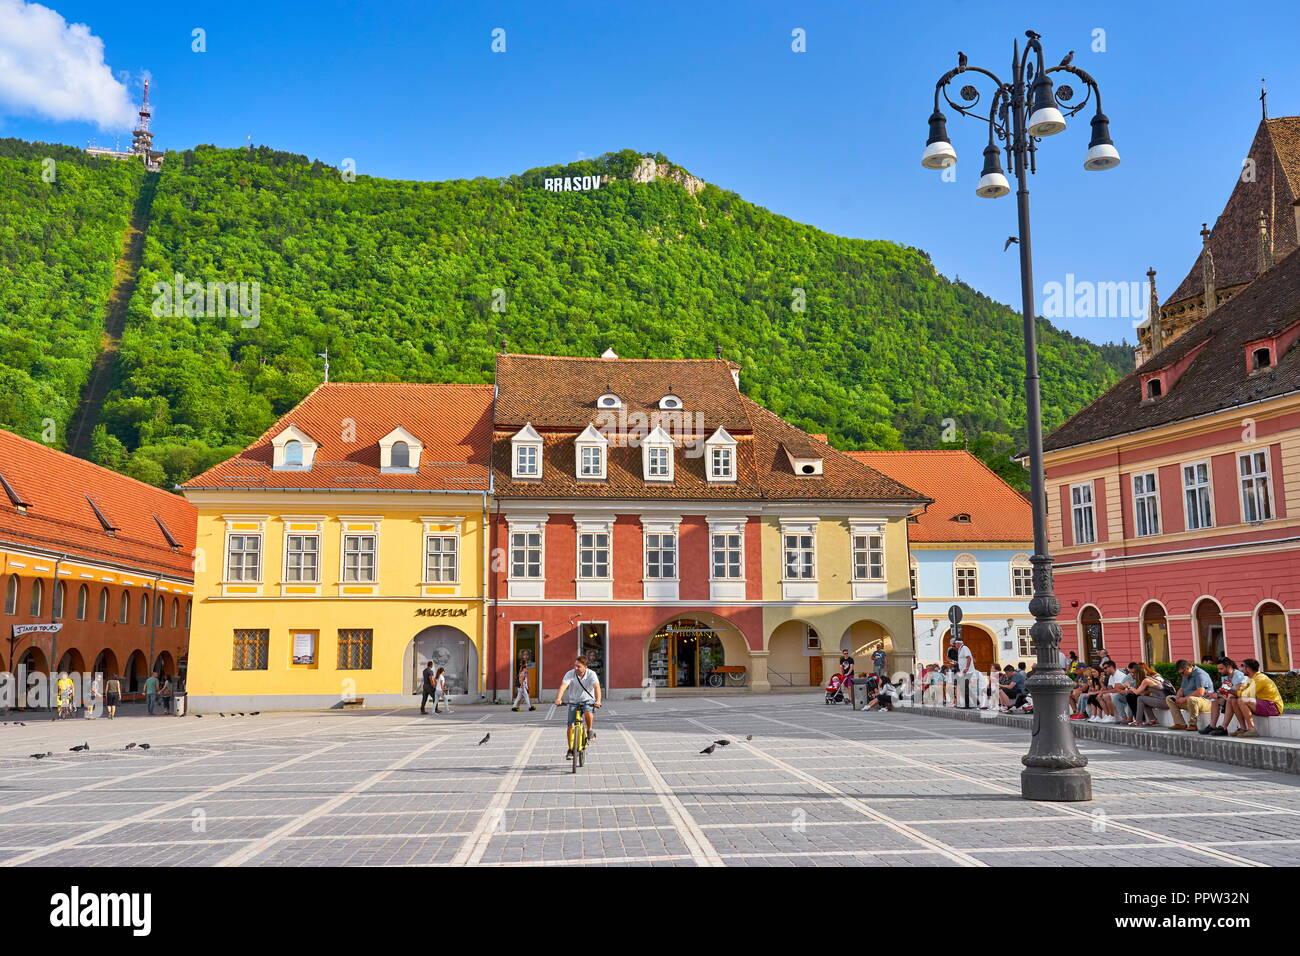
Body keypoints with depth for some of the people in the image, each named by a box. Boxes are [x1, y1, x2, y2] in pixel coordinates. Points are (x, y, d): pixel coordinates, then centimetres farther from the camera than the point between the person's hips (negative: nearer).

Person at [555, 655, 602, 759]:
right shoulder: (570, 674, -15)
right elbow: (563, 686, -29)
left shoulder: (591, 674, -17)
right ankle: (570, 749, 8)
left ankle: (590, 731, -6)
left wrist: (598, 700, -49)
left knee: (588, 712, -35)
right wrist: (558, 699, -47)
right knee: (570, 726, -8)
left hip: (588, 701, -2)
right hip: (574, 702, 2)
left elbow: (596, 687, -31)